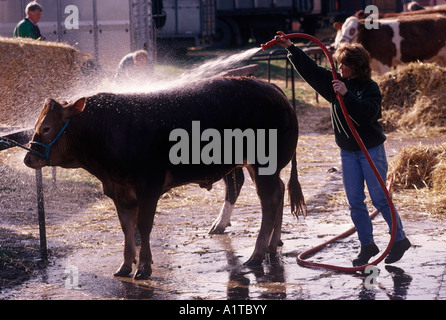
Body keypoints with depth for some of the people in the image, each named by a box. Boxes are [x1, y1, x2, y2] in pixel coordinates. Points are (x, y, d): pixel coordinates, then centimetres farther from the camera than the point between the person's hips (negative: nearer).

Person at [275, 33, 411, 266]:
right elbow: (311, 69, 6)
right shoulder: (336, 83, 4)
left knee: (379, 199, -4)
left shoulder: (370, 88, -11)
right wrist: (290, 48, 2)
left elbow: (367, 114, -27)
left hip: (371, 151, -6)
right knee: (354, 202, 5)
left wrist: (346, 95, -32)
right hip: (348, 152, 6)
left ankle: (400, 240, 8)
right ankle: (367, 245, 13)